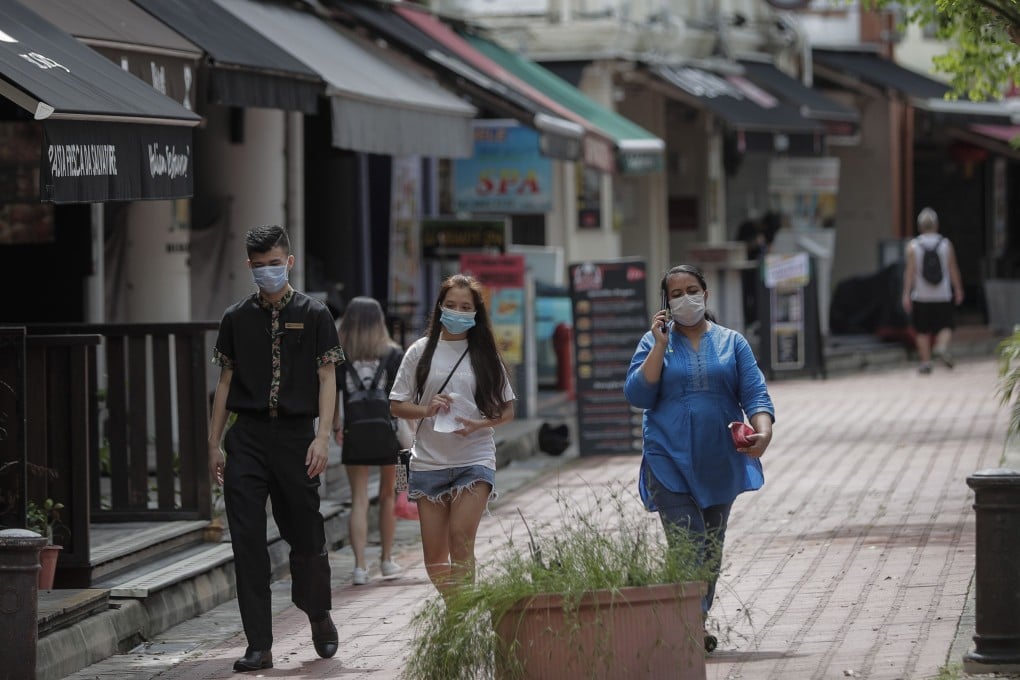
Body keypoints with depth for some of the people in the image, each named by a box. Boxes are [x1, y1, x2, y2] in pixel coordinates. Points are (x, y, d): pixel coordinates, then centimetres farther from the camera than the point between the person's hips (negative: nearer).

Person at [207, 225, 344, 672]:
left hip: (296, 434, -2)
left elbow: (327, 379, 1)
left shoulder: (313, 315, 4)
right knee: (247, 543, -4)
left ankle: (319, 617, 31)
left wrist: (322, 437, -9)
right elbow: (226, 381, 14)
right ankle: (259, 646, -2)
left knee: (305, 536, 4)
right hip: (248, 437, 2)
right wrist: (214, 444, 10)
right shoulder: (237, 318, 11)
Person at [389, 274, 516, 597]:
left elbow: (507, 410, 8)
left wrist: (479, 424, -11)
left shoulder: (485, 355, 4)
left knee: (460, 540, -17)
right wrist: (427, 409, -11)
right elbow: (397, 405, 8)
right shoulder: (421, 351, 5)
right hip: (429, 460, 2)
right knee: (434, 552, 3)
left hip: (474, 459, -2)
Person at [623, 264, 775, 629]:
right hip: (670, 462, -3)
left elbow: (755, 393, 1)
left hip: (720, 463, 3)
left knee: (712, 553, 10)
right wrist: (660, 346, -12)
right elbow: (638, 395, -6)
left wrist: (763, 431, -18)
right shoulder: (654, 342, 4)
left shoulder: (732, 342, 8)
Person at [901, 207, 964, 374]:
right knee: (945, 326, 7)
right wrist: (958, 290, 12)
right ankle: (942, 347, -20)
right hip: (943, 296, 0)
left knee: (922, 331, 8)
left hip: (921, 296, 0)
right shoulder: (946, 244, -1)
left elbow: (909, 272, -8)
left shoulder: (913, 246, -5)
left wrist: (906, 294, -5)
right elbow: (953, 270, 2)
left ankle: (925, 362, 8)